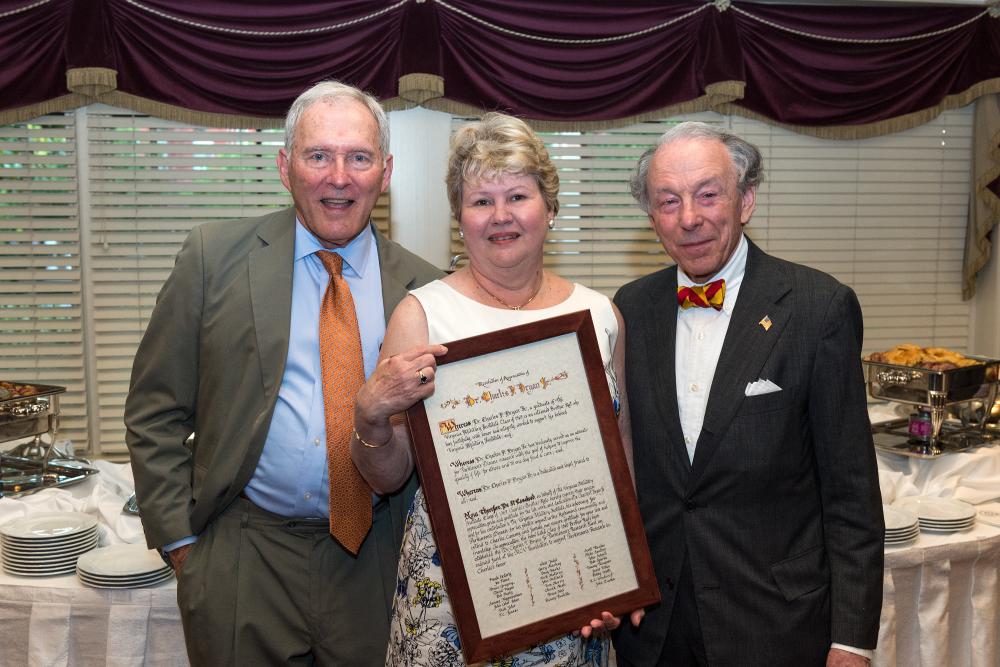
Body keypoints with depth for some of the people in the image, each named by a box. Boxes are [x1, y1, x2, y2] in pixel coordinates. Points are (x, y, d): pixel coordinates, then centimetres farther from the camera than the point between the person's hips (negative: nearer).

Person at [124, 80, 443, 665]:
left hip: (374, 564, 1)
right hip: (241, 560, -1)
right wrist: (179, 537, -3)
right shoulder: (216, 257, -3)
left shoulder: (419, 287, -1)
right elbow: (154, 411, 0)